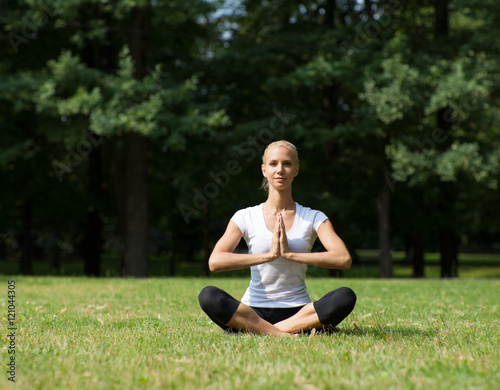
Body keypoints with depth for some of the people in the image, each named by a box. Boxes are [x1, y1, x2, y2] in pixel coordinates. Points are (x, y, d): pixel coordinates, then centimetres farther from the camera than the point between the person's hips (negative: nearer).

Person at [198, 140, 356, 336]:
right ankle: (284, 334, -32)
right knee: (208, 296, -29)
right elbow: (215, 262, -12)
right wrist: (269, 255, -19)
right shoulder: (245, 217, 4)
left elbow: (344, 259, -12)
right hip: (253, 312, -1)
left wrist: (290, 254, -19)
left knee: (346, 297, -29)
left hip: (298, 312, 1)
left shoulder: (313, 218, 5)